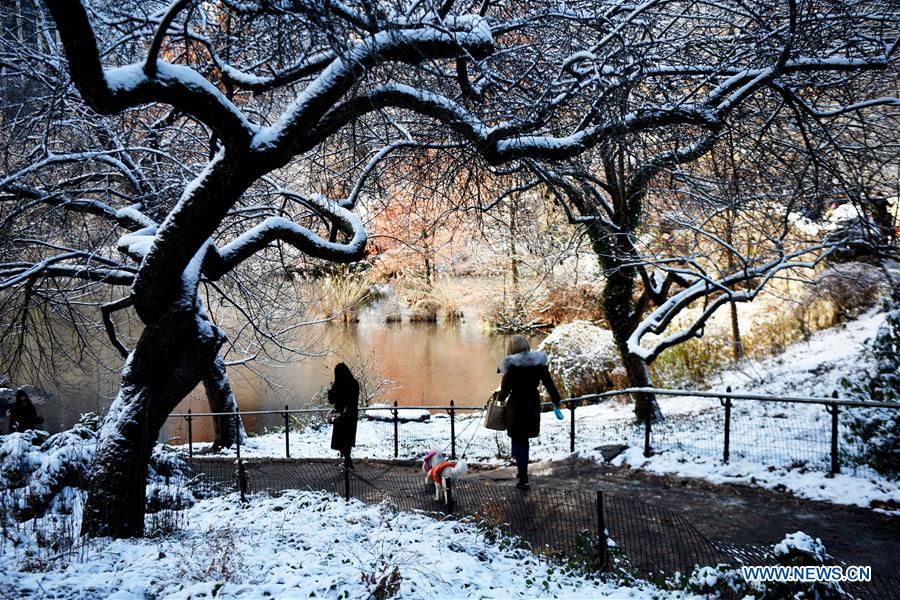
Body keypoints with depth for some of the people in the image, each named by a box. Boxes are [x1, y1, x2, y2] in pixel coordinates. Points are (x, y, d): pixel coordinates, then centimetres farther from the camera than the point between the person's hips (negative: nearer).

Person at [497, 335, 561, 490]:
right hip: (533, 406, 4)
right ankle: (522, 472, 30)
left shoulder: (511, 364, -13)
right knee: (524, 439, 21)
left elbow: (505, 387, -12)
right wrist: (556, 400, 13)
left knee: (517, 441, 5)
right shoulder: (539, 362, -2)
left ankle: (523, 478, 1)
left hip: (516, 406, -4)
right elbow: (549, 383, 1)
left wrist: (501, 397, 9)